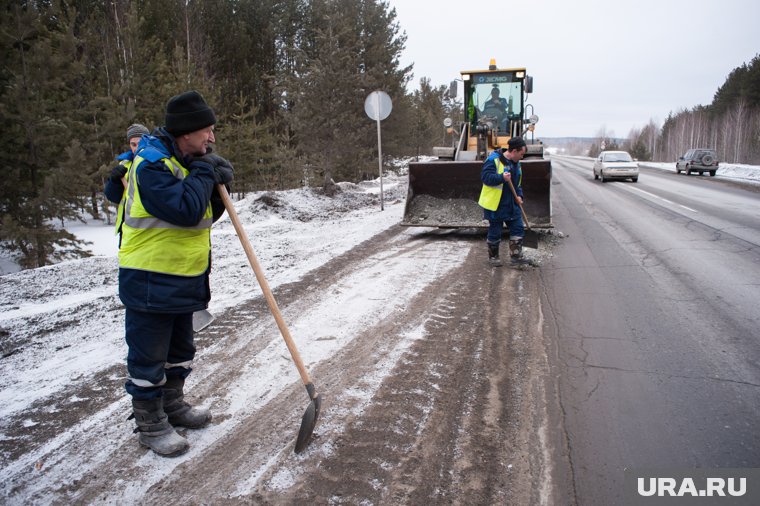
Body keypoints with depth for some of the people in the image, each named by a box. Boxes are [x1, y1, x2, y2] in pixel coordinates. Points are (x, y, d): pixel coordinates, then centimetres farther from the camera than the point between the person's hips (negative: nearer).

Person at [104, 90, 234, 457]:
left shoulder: (187, 162, 10)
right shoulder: (151, 165, -20)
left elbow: (207, 215, 12)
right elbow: (185, 210, -33)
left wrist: (216, 186, -6)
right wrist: (205, 173, -19)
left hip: (184, 281, 10)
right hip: (150, 283, -9)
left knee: (180, 351, 22)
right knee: (148, 358, 5)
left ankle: (172, 405, 40)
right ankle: (151, 424, 20)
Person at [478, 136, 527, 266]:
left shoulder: (516, 164, 11)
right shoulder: (493, 160, -14)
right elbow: (485, 177, -22)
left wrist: (519, 196, 4)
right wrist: (502, 178, -34)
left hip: (512, 204, 7)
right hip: (496, 205, -7)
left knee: (518, 228, 7)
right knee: (495, 232, 3)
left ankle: (515, 255, 17)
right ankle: (493, 257, 20)